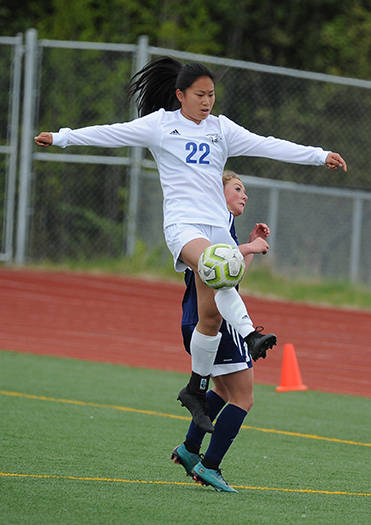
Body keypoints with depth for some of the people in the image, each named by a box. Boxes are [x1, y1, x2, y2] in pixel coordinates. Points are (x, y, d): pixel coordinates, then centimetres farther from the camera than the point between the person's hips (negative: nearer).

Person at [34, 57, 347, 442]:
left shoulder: (221, 129, 14)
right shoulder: (160, 125, 5)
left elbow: (267, 146, 11)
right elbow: (112, 134, 6)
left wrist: (320, 156, 5)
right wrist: (62, 138, 4)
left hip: (217, 226, 4)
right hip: (183, 222, -4)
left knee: (210, 315, 2)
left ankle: (196, 390, 14)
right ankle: (250, 335, -49)